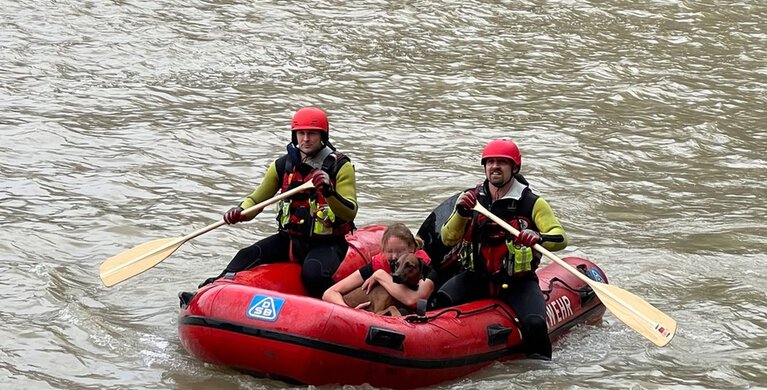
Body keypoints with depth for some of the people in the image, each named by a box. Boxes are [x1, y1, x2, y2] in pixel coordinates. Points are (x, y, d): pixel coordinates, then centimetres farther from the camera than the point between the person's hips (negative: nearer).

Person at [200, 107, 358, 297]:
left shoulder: (341, 166, -7)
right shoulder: (283, 165, 6)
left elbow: (350, 213, -17)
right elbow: (256, 199, 14)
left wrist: (329, 191, -36)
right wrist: (240, 212, -10)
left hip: (327, 243, -4)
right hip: (289, 239, 5)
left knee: (313, 274, -35)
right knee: (248, 256, -18)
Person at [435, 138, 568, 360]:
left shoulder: (531, 203, -5)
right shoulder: (470, 199, 4)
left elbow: (560, 238, -15)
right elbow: (448, 239, -3)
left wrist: (539, 238, -38)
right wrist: (461, 213, -21)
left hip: (517, 282, -2)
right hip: (476, 279, 2)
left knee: (535, 325, -27)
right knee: (440, 302, -25)